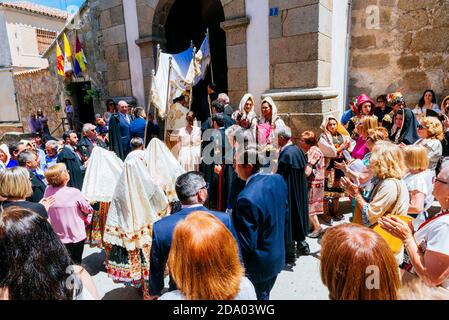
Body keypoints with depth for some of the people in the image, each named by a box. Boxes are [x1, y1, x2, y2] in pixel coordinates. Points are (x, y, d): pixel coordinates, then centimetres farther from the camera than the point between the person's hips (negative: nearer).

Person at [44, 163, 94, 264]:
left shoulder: (48, 191, -12)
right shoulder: (74, 192, -21)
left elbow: (46, 210, -1)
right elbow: (88, 209, -9)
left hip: (57, 237, 3)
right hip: (76, 237, -3)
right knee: (75, 265, 15)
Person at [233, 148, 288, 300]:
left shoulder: (247, 198, -34)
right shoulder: (278, 179, -9)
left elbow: (247, 244, -27)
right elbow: (285, 211, 5)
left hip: (258, 265, -7)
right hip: (277, 255, 7)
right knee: (264, 295, 27)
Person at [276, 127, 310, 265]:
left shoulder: (286, 154, -24)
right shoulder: (297, 150, 3)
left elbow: (280, 177, -23)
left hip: (288, 193, -9)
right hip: (300, 192, 9)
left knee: (288, 220, 3)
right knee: (297, 216, 22)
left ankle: (289, 254, 15)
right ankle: (302, 244, 38)